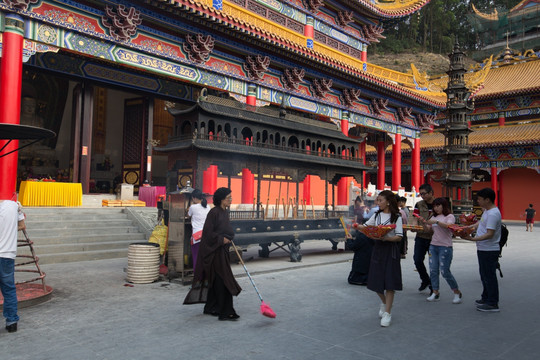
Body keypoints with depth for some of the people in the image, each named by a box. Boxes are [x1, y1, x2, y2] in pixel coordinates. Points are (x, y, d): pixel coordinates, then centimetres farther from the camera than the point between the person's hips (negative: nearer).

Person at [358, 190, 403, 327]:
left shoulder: (396, 217, -5)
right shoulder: (376, 215, 10)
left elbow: (399, 237, -10)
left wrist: (384, 238, -25)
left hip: (391, 250, -4)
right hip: (378, 248, 5)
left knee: (389, 281, -4)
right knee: (376, 280, 6)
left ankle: (387, 313, 5)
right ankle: (384, 302, 34)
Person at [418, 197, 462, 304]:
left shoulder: (450, 216, 0)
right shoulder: (434, 217, 17)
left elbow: (448, 225, -20)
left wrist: (436, 222, -31)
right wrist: (425, 223, -9)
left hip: (445, 247, -6)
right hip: (433, 246, 6)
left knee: (445, 272, -6)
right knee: (433, 270, 1)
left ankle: (457, 293, 11)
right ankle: (435, 293, 8)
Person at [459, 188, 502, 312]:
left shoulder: (493, 214, -22)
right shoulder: (487, 211, 10)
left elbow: (490, 234, -28)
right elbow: (480, 223, 22)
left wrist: (473, 239, -32)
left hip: (489, 250, -10)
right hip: (483, 249, 10)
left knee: (489, 276, -2)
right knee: (484, 275, 20)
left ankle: (493, 304, 7)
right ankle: (486, 298, 34)